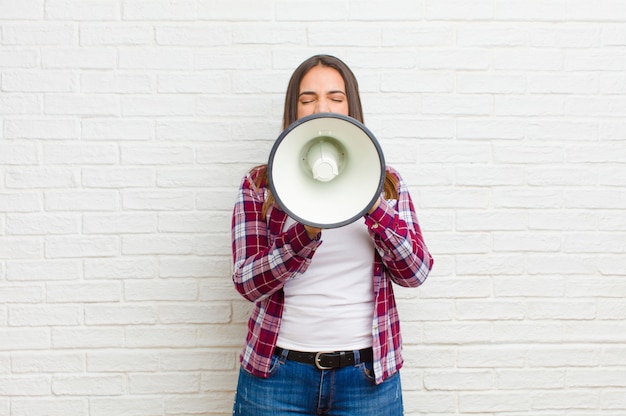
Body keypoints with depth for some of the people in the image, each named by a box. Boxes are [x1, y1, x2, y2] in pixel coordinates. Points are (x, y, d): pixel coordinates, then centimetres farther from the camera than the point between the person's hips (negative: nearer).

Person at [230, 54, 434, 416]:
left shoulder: (386, 182, 4)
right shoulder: (260, 184, 0)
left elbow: (415, 273, -3)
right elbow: (247, 283, -7)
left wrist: (375, 210, -20)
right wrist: (307, 231, -23)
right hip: (278, 368, -1)